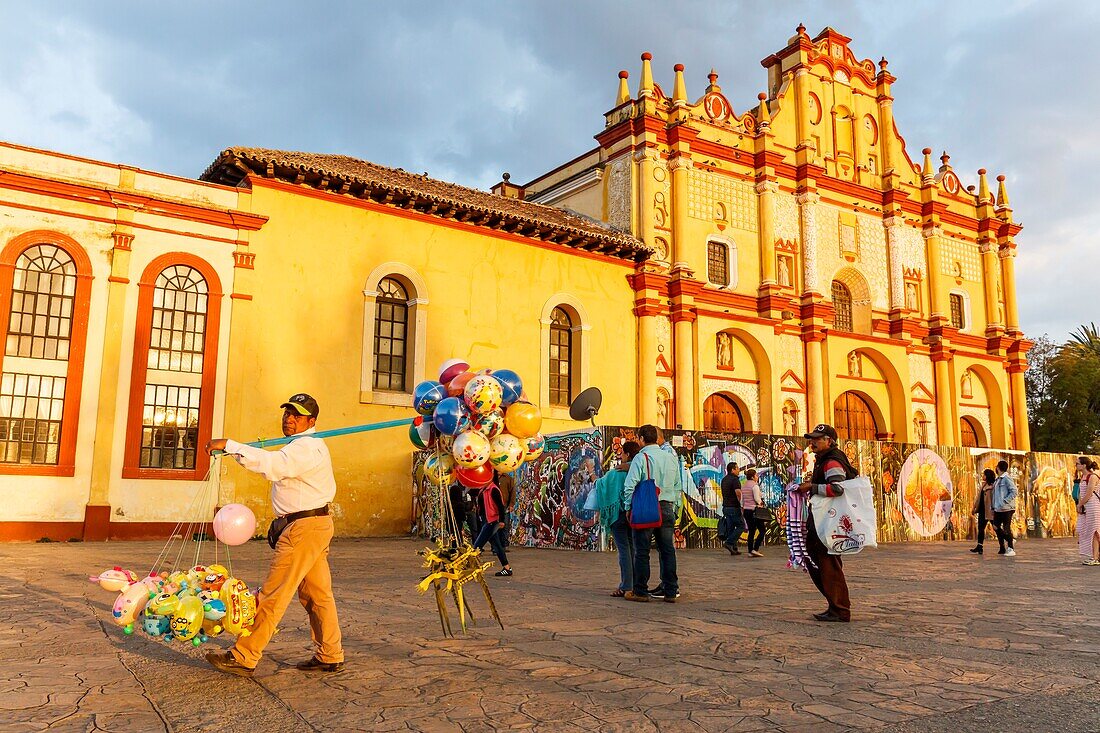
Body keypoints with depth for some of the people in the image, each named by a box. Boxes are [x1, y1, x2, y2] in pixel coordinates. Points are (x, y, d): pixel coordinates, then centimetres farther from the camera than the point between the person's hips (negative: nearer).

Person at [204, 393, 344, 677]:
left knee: (273, 594, -5)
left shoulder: (307, 446, -15)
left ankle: (244, 657, 2)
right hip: (313, 524, 11)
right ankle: (330, 657, 20)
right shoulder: (303, 446, 20)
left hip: (305, 526, -11)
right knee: (317, 594, 13)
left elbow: (273, 464, -32)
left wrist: (228, 445, -31)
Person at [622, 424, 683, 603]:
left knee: (642, 551, 1)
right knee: (668, 550, 8)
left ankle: (640, 591, 5)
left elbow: (630, 485, -12)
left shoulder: (641, 457, -7)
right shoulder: (672, 458, 11)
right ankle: (670, 591, 10)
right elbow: (678, 486, 15)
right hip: (668, 508, 5)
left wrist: (628, 507, -2)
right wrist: (675, 508, 20)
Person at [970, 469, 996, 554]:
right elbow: (978, 497, 19)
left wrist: (992, 509, -23)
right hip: (982, 510, 9)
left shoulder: (992, 486, -12)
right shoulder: (982, 485, 15)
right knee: (980, 528, 8)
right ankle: (979, 547, 12)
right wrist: (974, 507, 18)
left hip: (989, 510, -9)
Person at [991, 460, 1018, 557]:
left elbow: (1013, 492, -16)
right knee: (996, 527, 9)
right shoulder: (997, 480, 15)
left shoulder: (1007, 478, -11)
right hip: (998, 509, 9)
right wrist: (993, 507, 14)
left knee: (1006, 528, -4)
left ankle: (1011, 549, 5)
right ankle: (1002, 548, 20)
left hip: (1006, 508, -9)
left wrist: (1004, 502, -20)